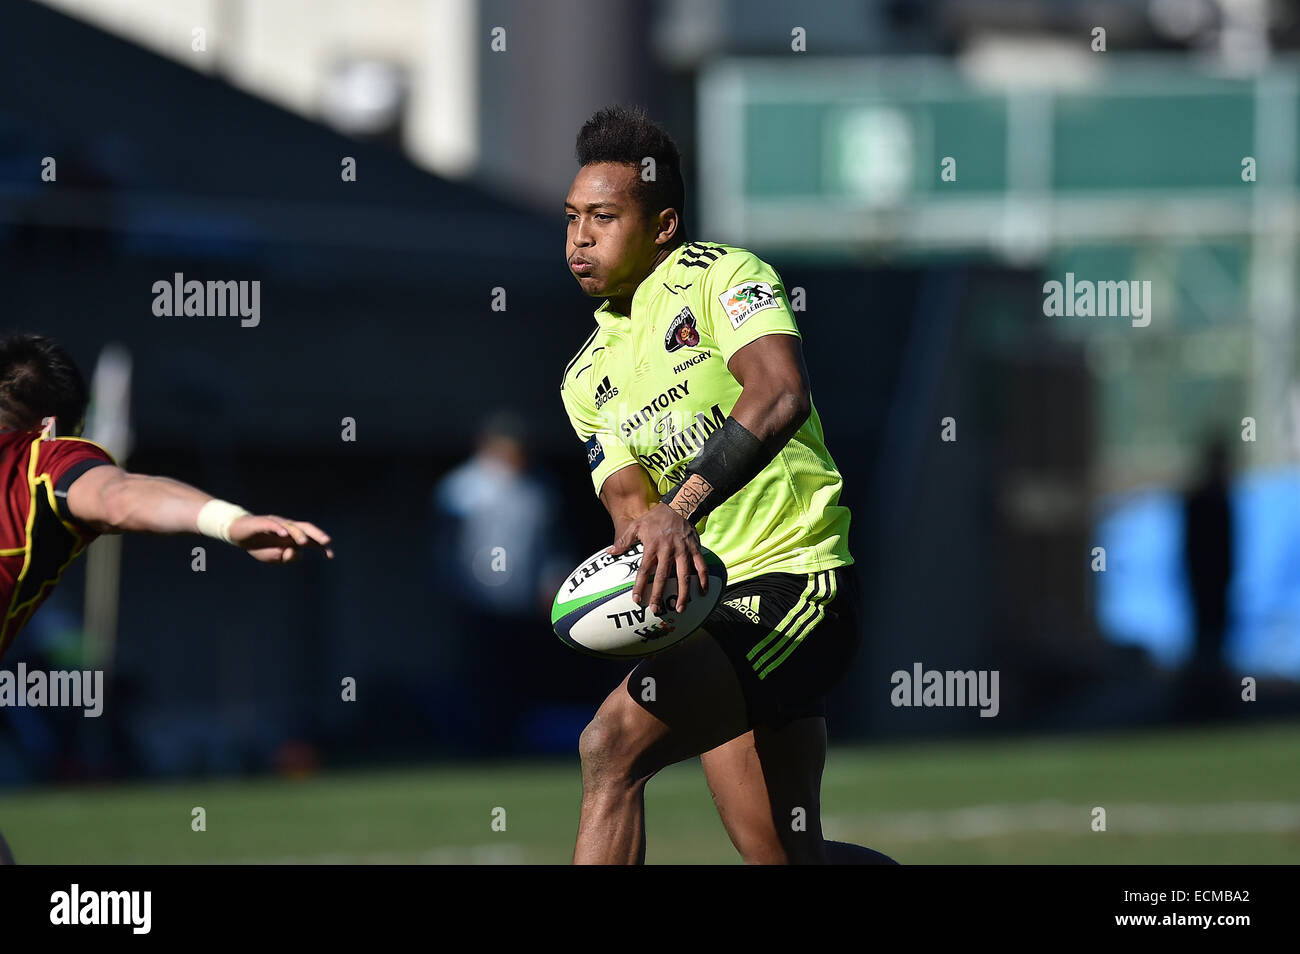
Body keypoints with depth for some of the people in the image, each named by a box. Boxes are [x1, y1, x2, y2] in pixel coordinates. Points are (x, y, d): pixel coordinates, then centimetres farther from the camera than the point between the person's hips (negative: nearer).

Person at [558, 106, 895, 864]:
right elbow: (629, 500, 4)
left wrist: (681, 506, -34)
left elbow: (781, 395, -24)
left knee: (613, 744, -25)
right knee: (782, 859, 7)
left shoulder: (722, 276, -5)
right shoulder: (588, 378, 17)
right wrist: (648, 532, -22)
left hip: (794, 580, -8)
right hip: (704, 602, 8)